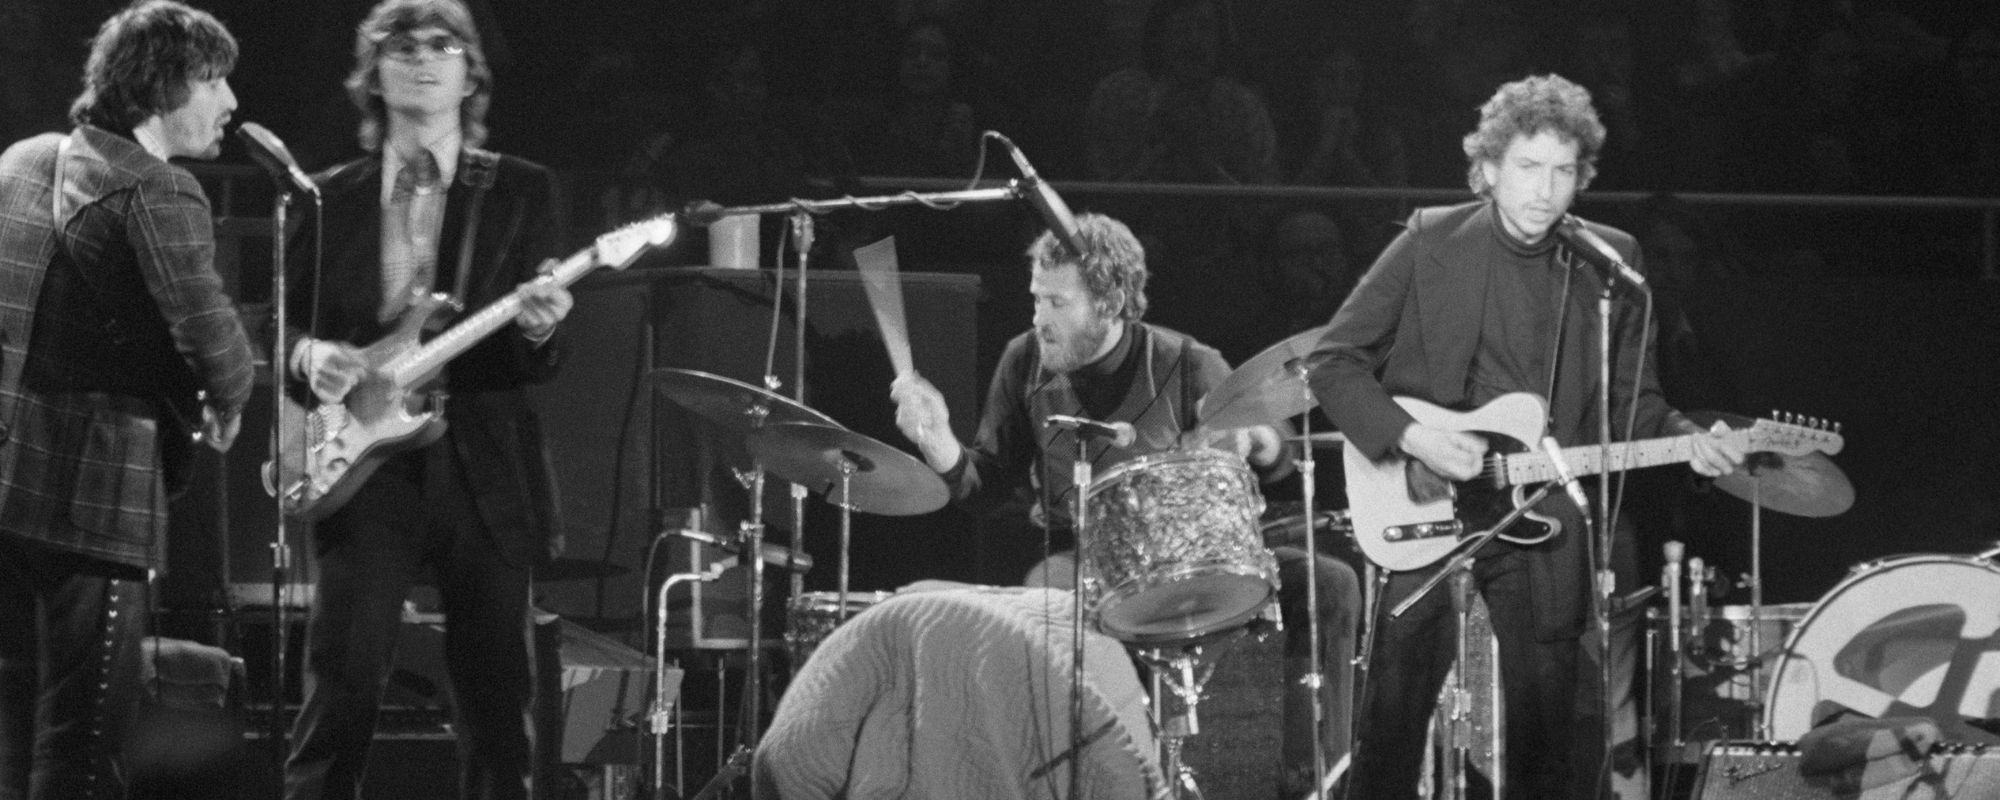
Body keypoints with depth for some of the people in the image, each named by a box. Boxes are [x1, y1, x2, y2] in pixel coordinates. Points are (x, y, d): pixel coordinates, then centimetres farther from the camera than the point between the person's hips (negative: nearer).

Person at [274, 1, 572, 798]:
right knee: (341, 682, -10)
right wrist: (310, 354, -10)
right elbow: (288, 322, 12)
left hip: (483, 467, 0)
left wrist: (539, 329, -21)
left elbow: (542, 364, 1)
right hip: (368, 463, 0)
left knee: (495, 699, 2)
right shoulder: (331, 197, 10)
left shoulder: (520, 190, 6)